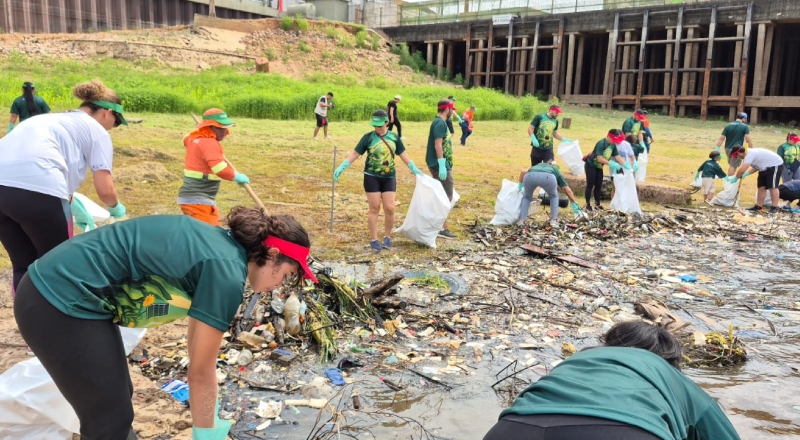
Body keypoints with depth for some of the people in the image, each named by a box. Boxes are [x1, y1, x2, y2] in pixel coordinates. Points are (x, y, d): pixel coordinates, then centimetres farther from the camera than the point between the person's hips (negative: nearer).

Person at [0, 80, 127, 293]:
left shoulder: (51, 118, 34)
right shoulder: (97, 131, 14)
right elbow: (105, 189, 6)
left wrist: (72, 206, 51)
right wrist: (116, 209, 27)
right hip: (37, 189, -7)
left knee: (24, 267, 19)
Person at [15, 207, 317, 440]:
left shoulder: (219, 244, 8)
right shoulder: (226, 272, -19)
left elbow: (197, 341, 19)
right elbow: (200, 371, -9)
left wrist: (209, 412, 27)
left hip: (56, 289, 9)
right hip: (62, 304, -9)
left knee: (117, 398, 20)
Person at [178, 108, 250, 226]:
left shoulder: (194, 138, 11)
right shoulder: (209, 143, -18)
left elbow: (186, 140, 40)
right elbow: (221, 170, -32)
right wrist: (237, 177, -17)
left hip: (192, 197, 11)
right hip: (197, 200, -11)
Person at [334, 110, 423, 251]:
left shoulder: (394, 137, 3)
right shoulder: (368, 137, -5)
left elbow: (404, 155, 10)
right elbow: (355, 154, -4)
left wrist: (415, 169, 6)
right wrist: (341, 168, -11)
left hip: (389, 177, 2)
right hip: (372, 177, -2)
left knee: (389, 208, -1)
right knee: (374, 209, 1)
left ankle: (387, 237, 20)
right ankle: (374, 240, 12)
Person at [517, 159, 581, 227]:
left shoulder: (538, 165, 46)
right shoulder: (556, 170, 40)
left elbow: (523, 172, 29)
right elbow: (568, 191, 35)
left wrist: (520, 185, 41)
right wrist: (574, 205, 42)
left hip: (530, 176, 1)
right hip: (547, 177, -1)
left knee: (527, 197, 30)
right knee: (554, 196, 30)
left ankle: (521, 220, 18)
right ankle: (554, 220, 21)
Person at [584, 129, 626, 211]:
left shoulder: (613, 145, -4)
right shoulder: (601, 144, -27)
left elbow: (618, 157, -6)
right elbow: (599, 158, -33)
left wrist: (625, 165, -18)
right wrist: (611, 163, -37)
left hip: (599, 166, 8)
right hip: (590, 165, -8)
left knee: (599, 185, 8)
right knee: (590, 185, -6)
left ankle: (597, 204, 16)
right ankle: (588, 205, 0)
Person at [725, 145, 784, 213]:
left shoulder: (750, 154, -28)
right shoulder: (749, 154, 4)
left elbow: (742, 170, -34)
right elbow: (756, 167, 9)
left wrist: (736, 178, -19)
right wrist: (747, 173, -4)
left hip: (776, 165, -10)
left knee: (772, 187, -10)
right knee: (761, 187, 8)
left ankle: (775, 208, -6)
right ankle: (758, 207, 12)